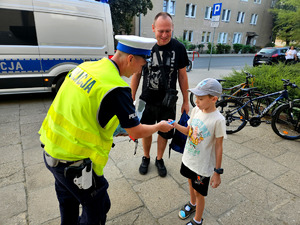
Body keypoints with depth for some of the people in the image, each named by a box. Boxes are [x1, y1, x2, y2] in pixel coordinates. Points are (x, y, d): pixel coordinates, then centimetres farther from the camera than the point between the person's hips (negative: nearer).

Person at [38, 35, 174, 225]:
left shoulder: (87, 67, -1)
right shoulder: (117, 89, -25)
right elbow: (137, 133, -14)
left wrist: (114, 128, 17)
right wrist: (160, 126, 5)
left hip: (51, 149, 8)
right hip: (74, 162, -8)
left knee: (68, 202, 32)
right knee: (97, 208, 17)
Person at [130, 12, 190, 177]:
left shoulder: (178, 48, -7)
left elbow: (182, 75, 1)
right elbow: (136, 74, 0)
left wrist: (185, 101, 3)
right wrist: (131, 99, 1)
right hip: (147, 100, 0)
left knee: (165, 133, 14)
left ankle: (159, 159, 40)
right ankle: (146, 158, 42)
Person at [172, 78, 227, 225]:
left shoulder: (218, 120, -24)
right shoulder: (196, 109, -7)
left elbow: (218, 147, -17)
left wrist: (217, 172, -12)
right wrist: (175, 125, -15)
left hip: (203, 165, -6)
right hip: (188, 158, 6)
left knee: (199, 192, 15)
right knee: (191, 183, 28)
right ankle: (192, 204, 59)